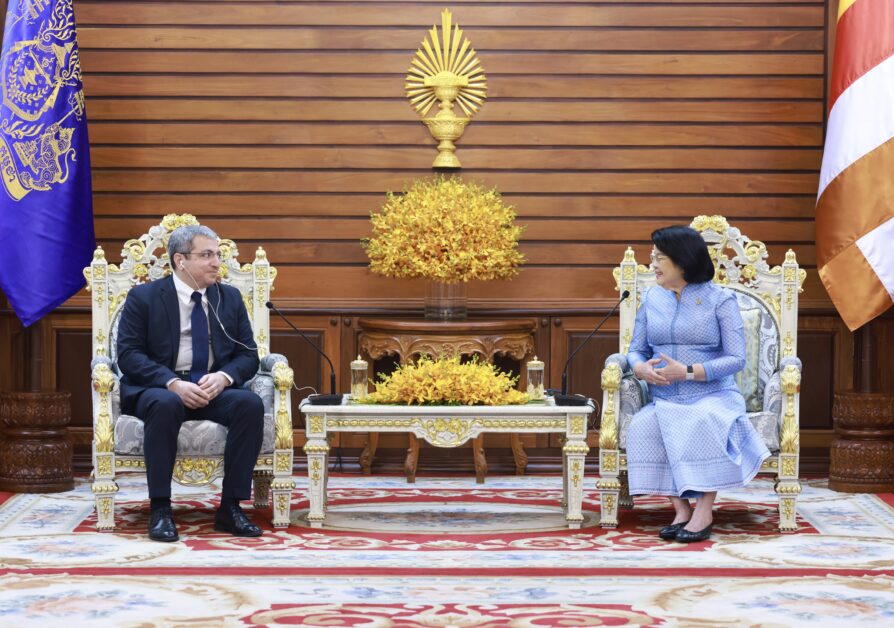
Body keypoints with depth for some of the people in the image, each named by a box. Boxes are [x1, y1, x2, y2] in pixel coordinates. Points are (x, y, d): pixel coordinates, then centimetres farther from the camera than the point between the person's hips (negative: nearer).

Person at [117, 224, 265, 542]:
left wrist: (224, 377, -15)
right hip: (157, 389, -3)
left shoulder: (229, 298, 12)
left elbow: (248, 355, 9)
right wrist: (172, 383, -23)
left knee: (251, 403, -28)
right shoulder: (143, 297, 1)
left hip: (214, 389, 3)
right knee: (166, 405, -38)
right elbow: (128, 355, -8)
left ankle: (230, 507, -22)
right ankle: (160, 509, -31)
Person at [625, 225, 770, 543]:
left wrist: (688, 372, -18)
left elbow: (736, 359, -8)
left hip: (713, 396, -4)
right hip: (664, 401, 4)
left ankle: (704, 509, -27)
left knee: (706, 423, -38)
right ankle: (680, 508, -21)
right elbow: (636, 349, 15)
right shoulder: (651, 298, 13)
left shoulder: (720, 299, -1)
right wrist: (641, 368, -10)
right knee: (641, 428, -29)